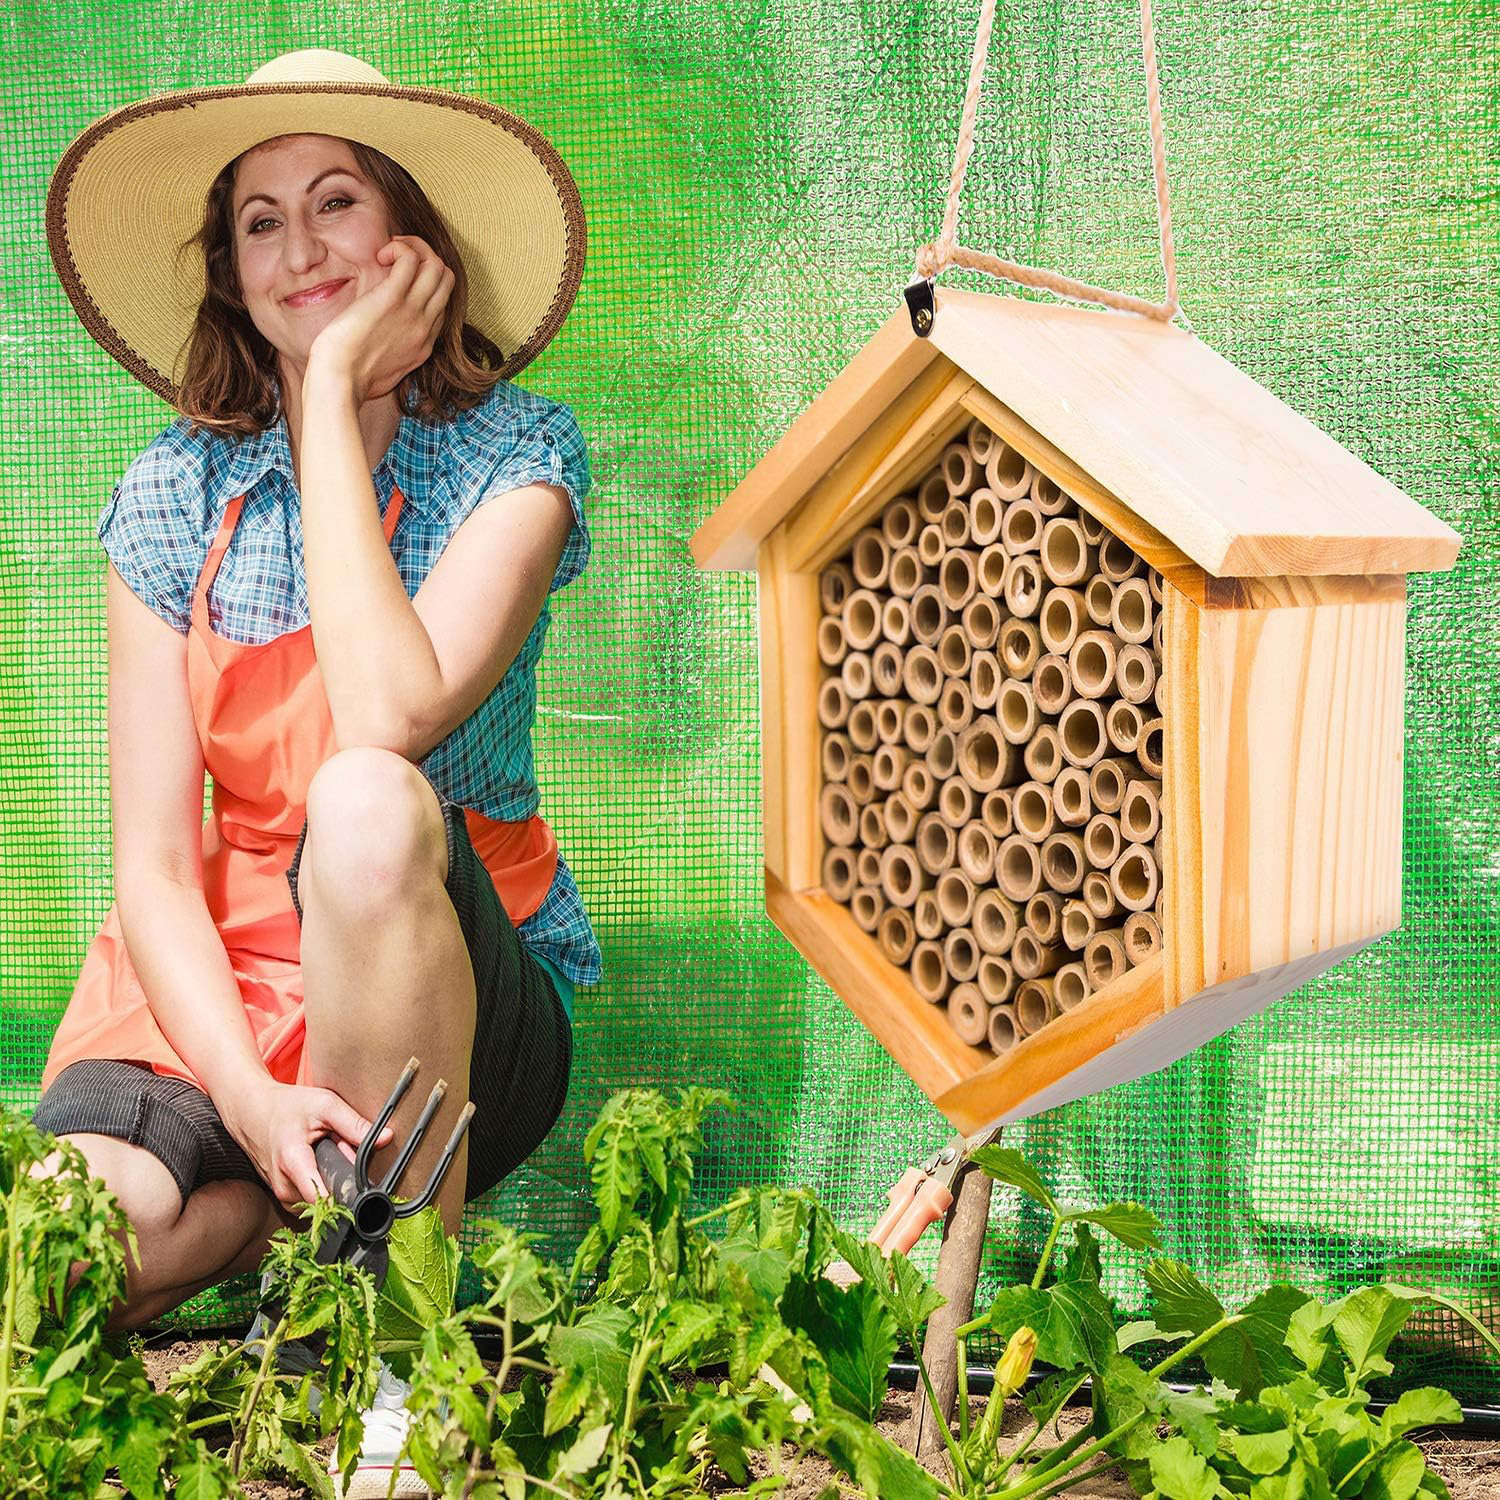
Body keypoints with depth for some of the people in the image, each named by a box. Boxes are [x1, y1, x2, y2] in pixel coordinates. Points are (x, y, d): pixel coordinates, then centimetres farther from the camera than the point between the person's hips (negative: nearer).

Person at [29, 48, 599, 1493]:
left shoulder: (512, 451, -6)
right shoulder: (176, 493, 1)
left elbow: (392, 712, -26)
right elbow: (153, 861, -6)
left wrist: (334, 387, -18)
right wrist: (252, 1099, -23)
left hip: (453, 1001, -1)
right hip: (214, 994, 2)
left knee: (365, 802, -37)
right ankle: (277, 1205, 4)